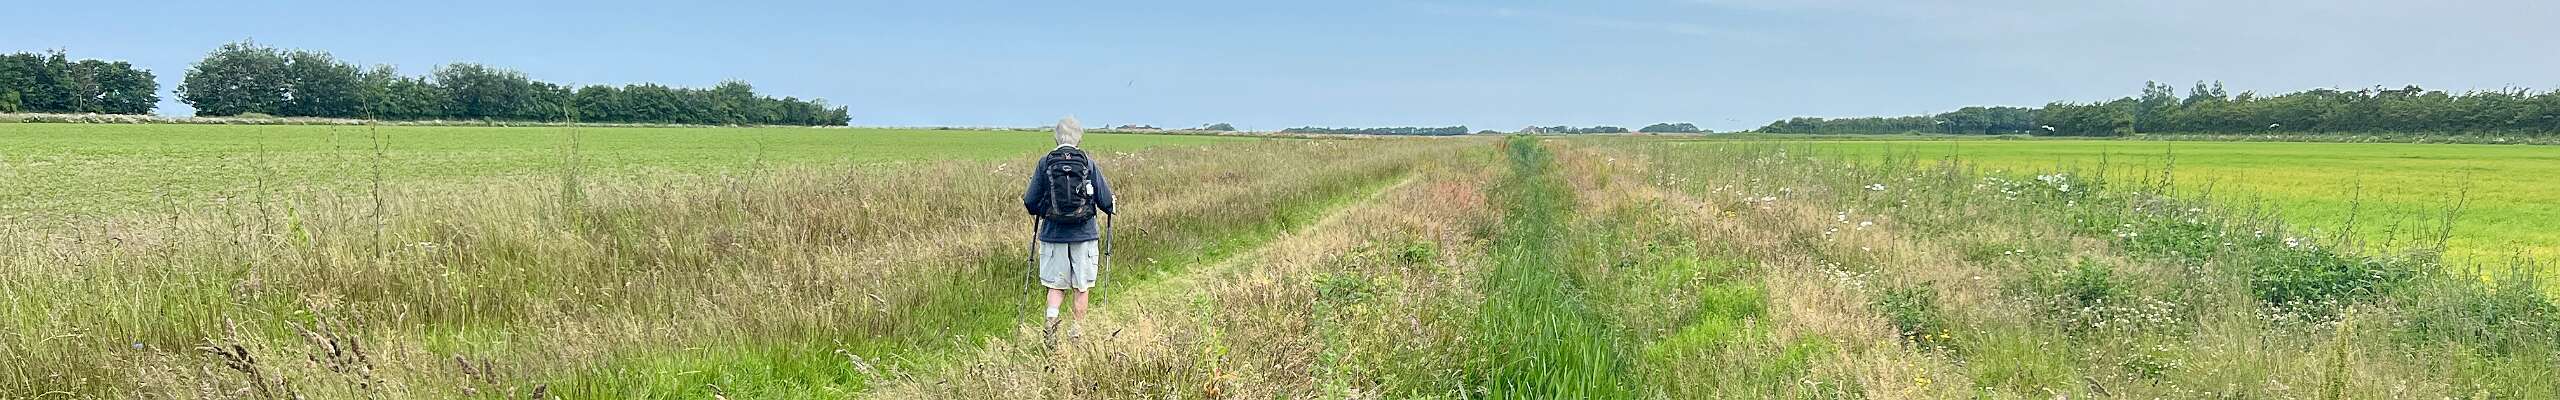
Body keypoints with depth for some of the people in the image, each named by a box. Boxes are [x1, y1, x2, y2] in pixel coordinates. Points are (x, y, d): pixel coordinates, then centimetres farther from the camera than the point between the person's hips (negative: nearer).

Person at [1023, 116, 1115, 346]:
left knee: (1056, 284, 11)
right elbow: (1106, 202, -1)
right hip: (1084, 234, -1)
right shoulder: (1089, 163, -3)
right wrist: (1111, 206, 22)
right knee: (1082, 286, 11)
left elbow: (1030, 202, 0)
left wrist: (1040, 211, 23)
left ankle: (1051, 316, -12)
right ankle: (1077, 328, 15)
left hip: (1053, 234, 1)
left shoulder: (1045, 163, -2)